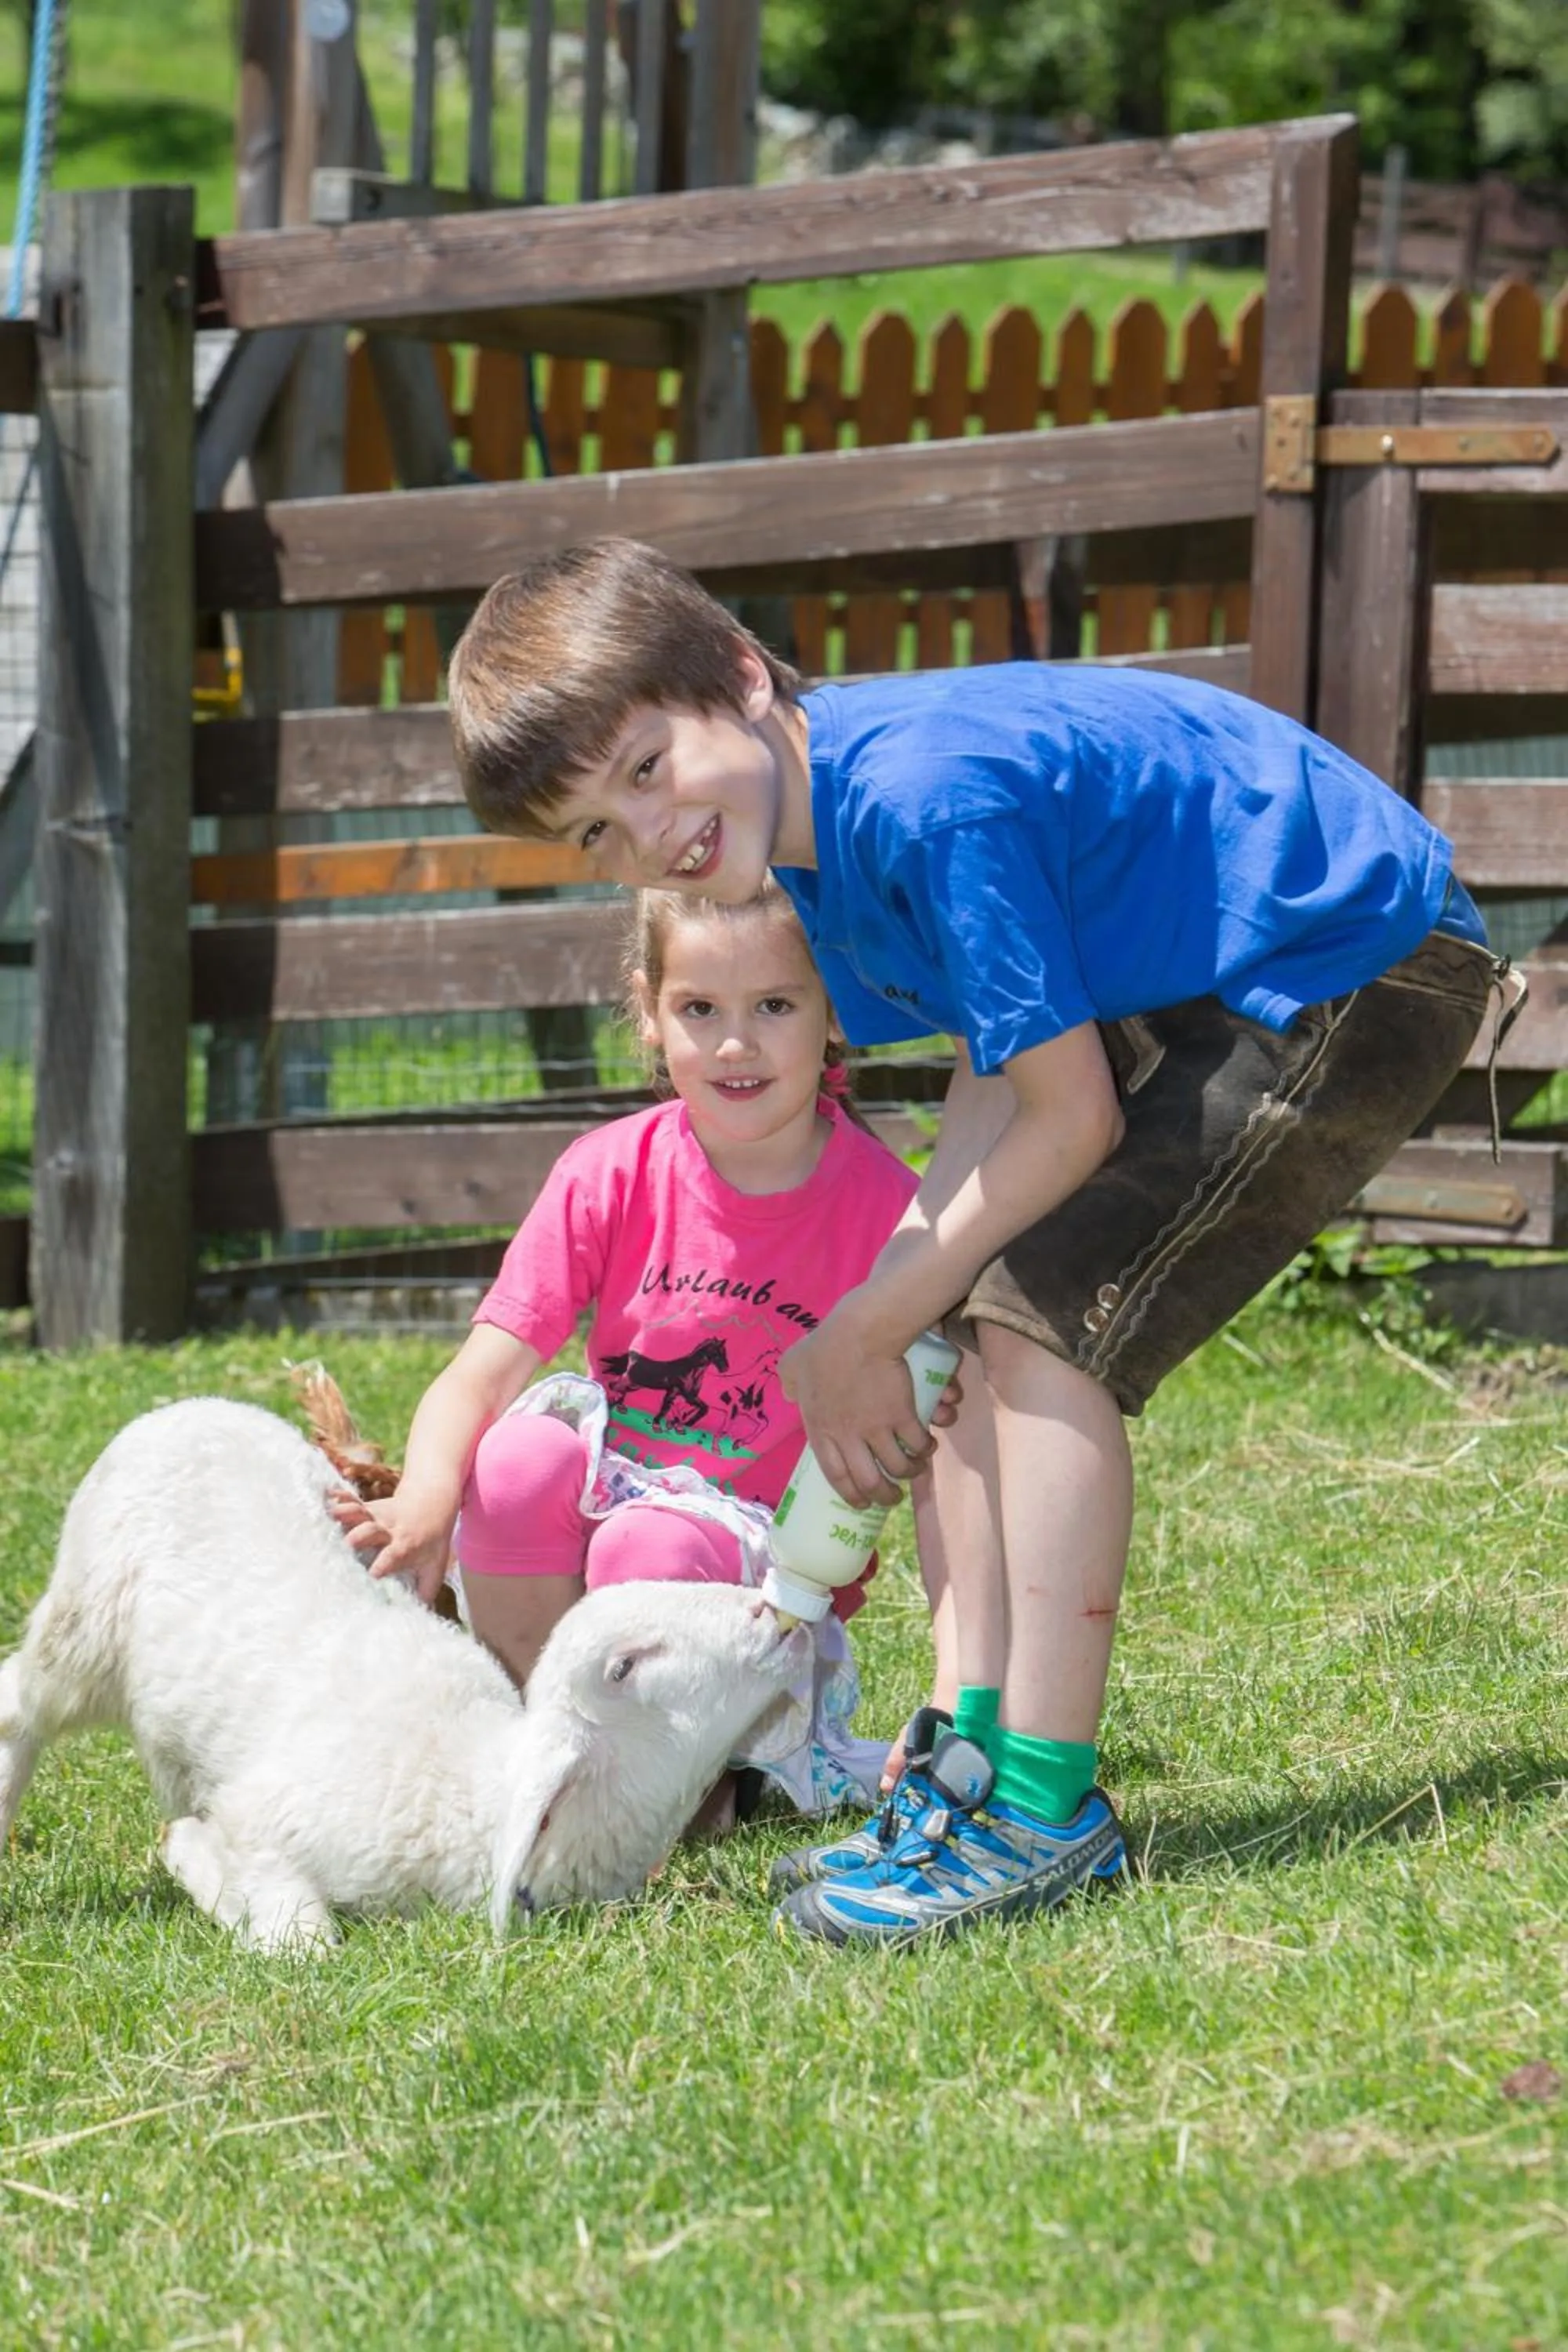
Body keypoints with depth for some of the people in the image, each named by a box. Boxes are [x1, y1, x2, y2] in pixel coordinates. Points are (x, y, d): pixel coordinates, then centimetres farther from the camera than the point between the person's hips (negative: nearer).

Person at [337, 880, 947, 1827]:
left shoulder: (880, 1203, -10)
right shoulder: (612, 1174, -6)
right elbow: (480, 1374, -14)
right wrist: (428, 1493, -35)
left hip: (761, 1551, -3)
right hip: (608, 1487, 3)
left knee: (650, 1549, -36)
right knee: (517, 1459, -30)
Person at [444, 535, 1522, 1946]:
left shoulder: (928, 796, -30)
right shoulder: (823, 828, -1)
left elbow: (1071, 1117, -24)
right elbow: (998, 1093, 3)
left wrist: (864, 1329, -14)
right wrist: (877, 1323, -7)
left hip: (1362, 969, -10)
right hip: (1188, 987, 10)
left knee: (1047, 1319, -18)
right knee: (969, 1312, 5)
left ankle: (1046, 1802, -15)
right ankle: (980, 1743, 9)